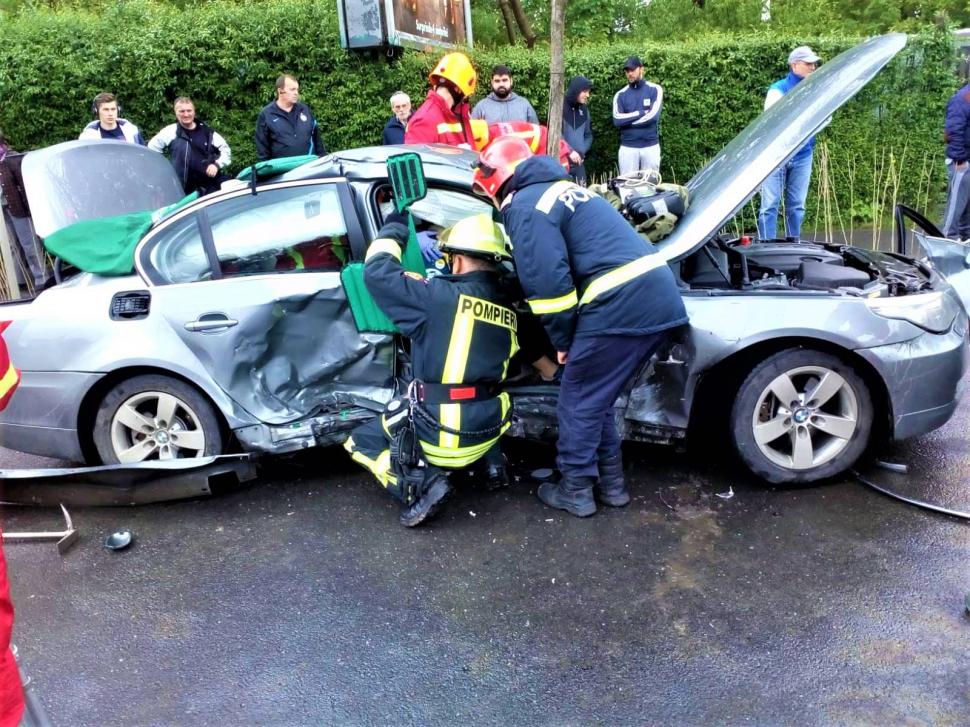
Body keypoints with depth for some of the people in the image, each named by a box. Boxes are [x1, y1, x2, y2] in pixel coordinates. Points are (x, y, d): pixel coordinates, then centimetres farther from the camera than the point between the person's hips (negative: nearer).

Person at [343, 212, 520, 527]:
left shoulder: (440, 296, -17)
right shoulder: (508, 309, 1)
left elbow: (377, 271, -9)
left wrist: (395, 225, 7)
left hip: (440, 435, -6)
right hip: (488, 431, 6)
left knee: (359, 441, 16)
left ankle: (421, 483, -6)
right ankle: (488, 461, 18)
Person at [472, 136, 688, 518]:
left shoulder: (525, 206, -5)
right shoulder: (560, 190, 26)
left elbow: (548, 284, -13)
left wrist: (561, 340, 1)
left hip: (621, 306, -9)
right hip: (658, 298, 9)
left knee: (578, 401, 9)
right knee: (595, 398, 22)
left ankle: (576, 491, 22)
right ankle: (611, 483, 32)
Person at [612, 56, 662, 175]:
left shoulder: (655, 89, 1)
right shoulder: (620, 94, 5)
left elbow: (653, 116, -15)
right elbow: (617, 120, -10)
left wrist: (627, 120, -9)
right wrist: (641, 113, -12)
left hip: (651, 146, -1)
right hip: (628, 147, 1)